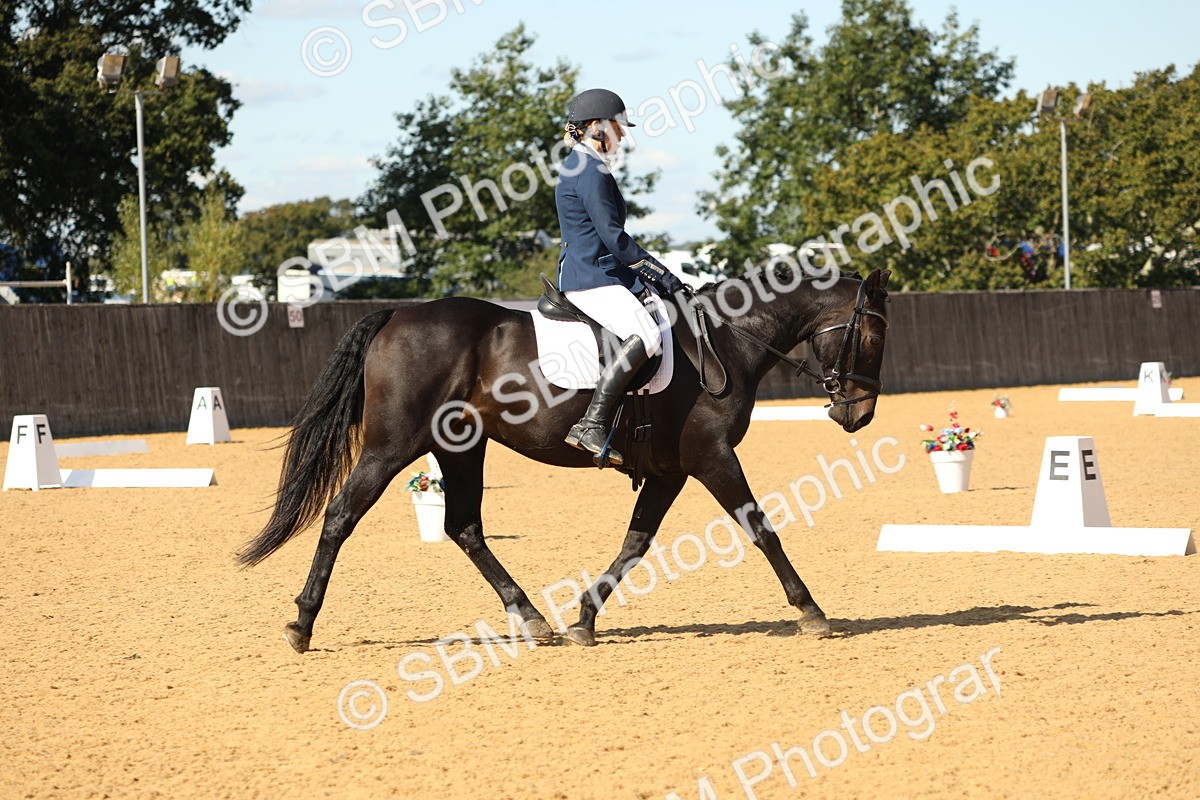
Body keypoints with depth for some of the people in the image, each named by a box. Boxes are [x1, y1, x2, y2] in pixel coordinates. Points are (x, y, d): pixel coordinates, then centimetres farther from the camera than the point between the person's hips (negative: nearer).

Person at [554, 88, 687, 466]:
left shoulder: (580, 166, 20)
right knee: (644, 335, -28)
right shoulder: (591, 171, -12)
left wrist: (647, 272, 16)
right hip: (592, 280, -11)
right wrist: (661, 274, -13)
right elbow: (613, 237, -18)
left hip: (591, 273, 11)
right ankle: (591, 425, -36)